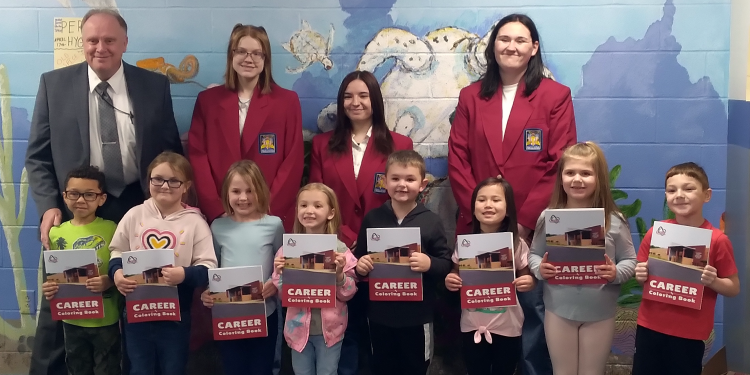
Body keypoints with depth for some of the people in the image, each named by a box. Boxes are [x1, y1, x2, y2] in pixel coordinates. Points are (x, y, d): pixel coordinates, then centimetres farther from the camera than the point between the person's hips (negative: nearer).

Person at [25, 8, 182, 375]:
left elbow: (171, 152, 6)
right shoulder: (54, 84, 1)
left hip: (138, 209, 1)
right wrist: (49, 206, -10)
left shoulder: (154, 85, 1)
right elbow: (38, 156, 3)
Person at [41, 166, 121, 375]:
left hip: (106, 320, -3)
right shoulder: (56, 233, 0)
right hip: (72, 320, 3)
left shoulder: (111, 229, -10)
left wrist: (110, 281, -28)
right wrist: (49, 288, -12)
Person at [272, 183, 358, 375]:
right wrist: (282, 273, -19)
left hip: (330, 329, -1)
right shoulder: (287, 249, -5)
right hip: (298, 328, 2)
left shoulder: (339, 250, -9)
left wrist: (340, 274, -23)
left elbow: (348, 294, -6)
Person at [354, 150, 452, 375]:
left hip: (417, 315, -2)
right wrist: (360, 266, -13)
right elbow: (358, 257, 9)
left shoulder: (431, 221, -6)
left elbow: (447, 264, -7)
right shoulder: (372, 218, 0)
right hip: (380, 313, 2)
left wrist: (430, 264, -27)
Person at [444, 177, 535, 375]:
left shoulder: (517, 245, -8)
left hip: (507, 327, -1)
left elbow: (527, 280, 2)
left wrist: (529, 282, -20)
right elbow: (456, 278, 8)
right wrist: (450, 282, -14)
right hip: (472, 326, 1)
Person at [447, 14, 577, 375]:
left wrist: (524, 220, -12)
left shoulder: (556, 95, 1)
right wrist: (478, 213, -8)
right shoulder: (471, 96, 9)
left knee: (534, 310, 5)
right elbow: (457, 160, 3)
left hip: (534, 229, -2)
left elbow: (560, 164, -6)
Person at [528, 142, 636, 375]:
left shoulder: (614, 220, -8)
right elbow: (534, 254, 4)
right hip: (558, 310, 1)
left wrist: (616, 273, -22)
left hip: (600, 313, 0)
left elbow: (630, 261, -3)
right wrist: (539, 269, -16)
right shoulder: (549, 217, -5)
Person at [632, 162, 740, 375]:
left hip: (690, 333, -2)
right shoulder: (655, 232, -3)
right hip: (650, 326, 3)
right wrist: (640, 275, -12)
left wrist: (713, 281, -21)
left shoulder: (717, 240, -10)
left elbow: (734, 288, -2)